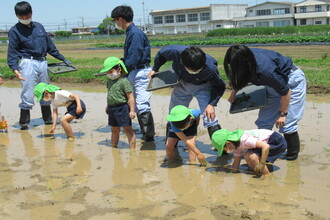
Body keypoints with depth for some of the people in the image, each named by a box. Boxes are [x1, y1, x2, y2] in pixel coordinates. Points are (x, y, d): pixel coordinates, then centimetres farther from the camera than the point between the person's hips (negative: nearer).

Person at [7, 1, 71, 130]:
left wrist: (63, 59, 18)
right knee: (28, 94, -6)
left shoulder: (39, 26, 14)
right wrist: (14, 68, -19)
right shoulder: (14, 31, -1)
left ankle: (48, 119, 24)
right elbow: (12, 52, -5)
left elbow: (50, 45, 18)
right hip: (28, 63, -5)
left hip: (42, 62, 5)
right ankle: (24, 123, 5)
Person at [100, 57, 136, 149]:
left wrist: (132, 111, -18)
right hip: (112, 108, 8)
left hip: (122, 108, -8)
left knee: (128, 129, -2)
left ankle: (132, 149, 2)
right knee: (114, 130, 18)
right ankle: (113, 147, 29)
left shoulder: (124, 81, -14)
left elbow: (130, 97, -15)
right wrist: (108, 106, 25)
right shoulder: (110, 81, 10)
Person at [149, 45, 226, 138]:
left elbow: (220, 86, -19)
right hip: (182, 84, 3)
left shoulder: (210, 68, -38)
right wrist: (155, 69, 5)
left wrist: (211, 104, -31)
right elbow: (161, 53, -9)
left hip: (202, 86, -3)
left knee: (210, 117, -18)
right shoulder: (176, 52, -35)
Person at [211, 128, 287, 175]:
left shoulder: (244, 140, -29)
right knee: (247, 156, -5)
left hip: (277, 141, -9)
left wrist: (261, 164, -31)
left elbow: (266, 146, -34)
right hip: (267, 142, 9)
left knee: (252, 157, -23)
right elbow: (236, 162, 12)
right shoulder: (236, 146, 1)